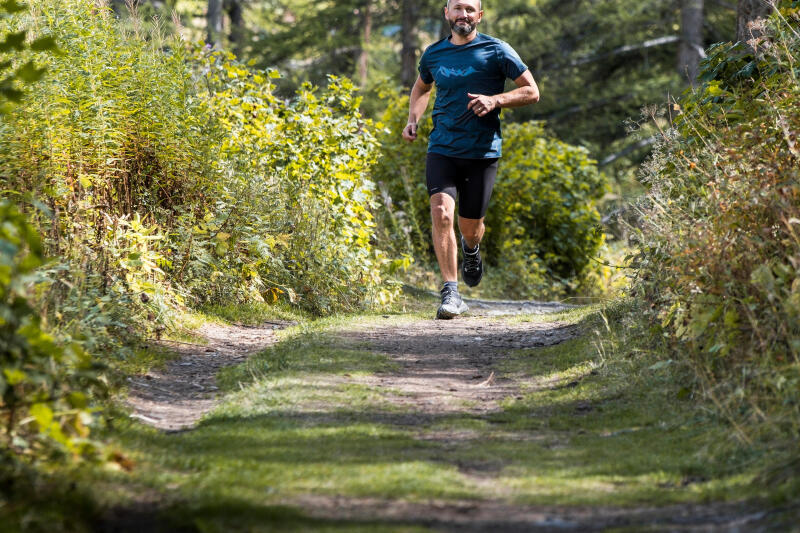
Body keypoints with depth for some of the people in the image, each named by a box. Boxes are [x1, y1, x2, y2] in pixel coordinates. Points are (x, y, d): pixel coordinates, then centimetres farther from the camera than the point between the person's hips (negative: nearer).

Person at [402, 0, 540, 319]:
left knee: (470, 226, 8)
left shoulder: (496, 51, -3)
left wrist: (495, 100, -17)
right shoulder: (433, 54, 8)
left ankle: (471, 250, 47)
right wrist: (413, 121, 10)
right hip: (442, 149, 1)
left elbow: (532, 92, -1)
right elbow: (422, 87, 29)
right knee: (441, 214, -19)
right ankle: (451, 294, -16)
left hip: (482, 151, -1)